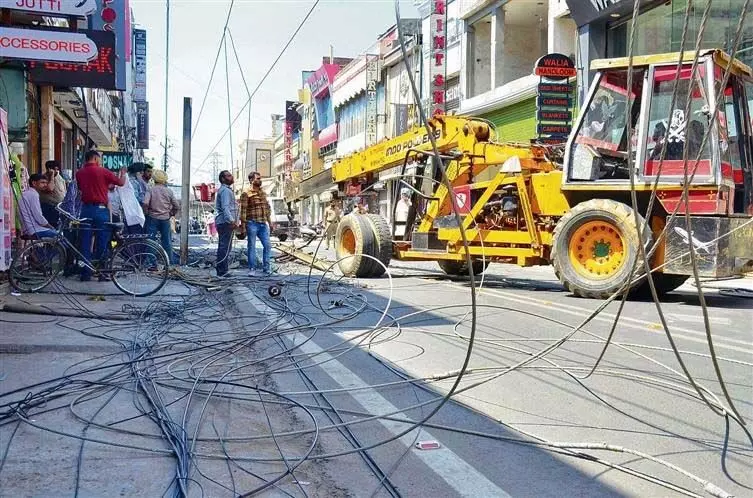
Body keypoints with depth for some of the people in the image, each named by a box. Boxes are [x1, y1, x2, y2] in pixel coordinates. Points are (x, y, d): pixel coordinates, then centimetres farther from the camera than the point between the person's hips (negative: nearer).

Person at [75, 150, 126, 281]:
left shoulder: (79, 173, 5)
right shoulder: (102, 171, -7)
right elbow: (121, 182, 1)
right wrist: (123, 173, 23)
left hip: (86, 209, 4)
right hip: (100, 209, -4)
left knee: (85, 242, 7)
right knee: (102, 242, 4)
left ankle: (85, 273, 8)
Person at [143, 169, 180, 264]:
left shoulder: (151, 190, -5)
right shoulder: (169, 191, 1)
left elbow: (145, 203, -18)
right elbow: (177, 206, 2)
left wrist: (146, 213, -2)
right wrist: (171, 214, 15)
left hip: (153, 218, -2)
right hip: (165, 218, 2)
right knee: (167, 241, 10)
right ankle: (170, 261, 14)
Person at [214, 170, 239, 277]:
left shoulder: (226, 190, 22)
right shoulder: (225, 190, -12)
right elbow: (225, 207, -22)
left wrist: (235, 220, 25)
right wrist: (231, 221, -28)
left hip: (223, 222, 11)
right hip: (226, 223, -11)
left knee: (223, 247, 13)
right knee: (225, 247, -9)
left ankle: (221, 270, 19)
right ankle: (222, 271, -8)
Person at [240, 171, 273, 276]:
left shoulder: (263, 193, 15)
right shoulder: (246, 194, -6)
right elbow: (243, 210, -9)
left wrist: (270, 223, 18)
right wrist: (243, 224, -14)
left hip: (263, 224, 6)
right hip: (252, 223, -6)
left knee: (267, 245, 3)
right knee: (251, 246, 2)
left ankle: (266, 267, 13)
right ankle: (252, 269, 9)